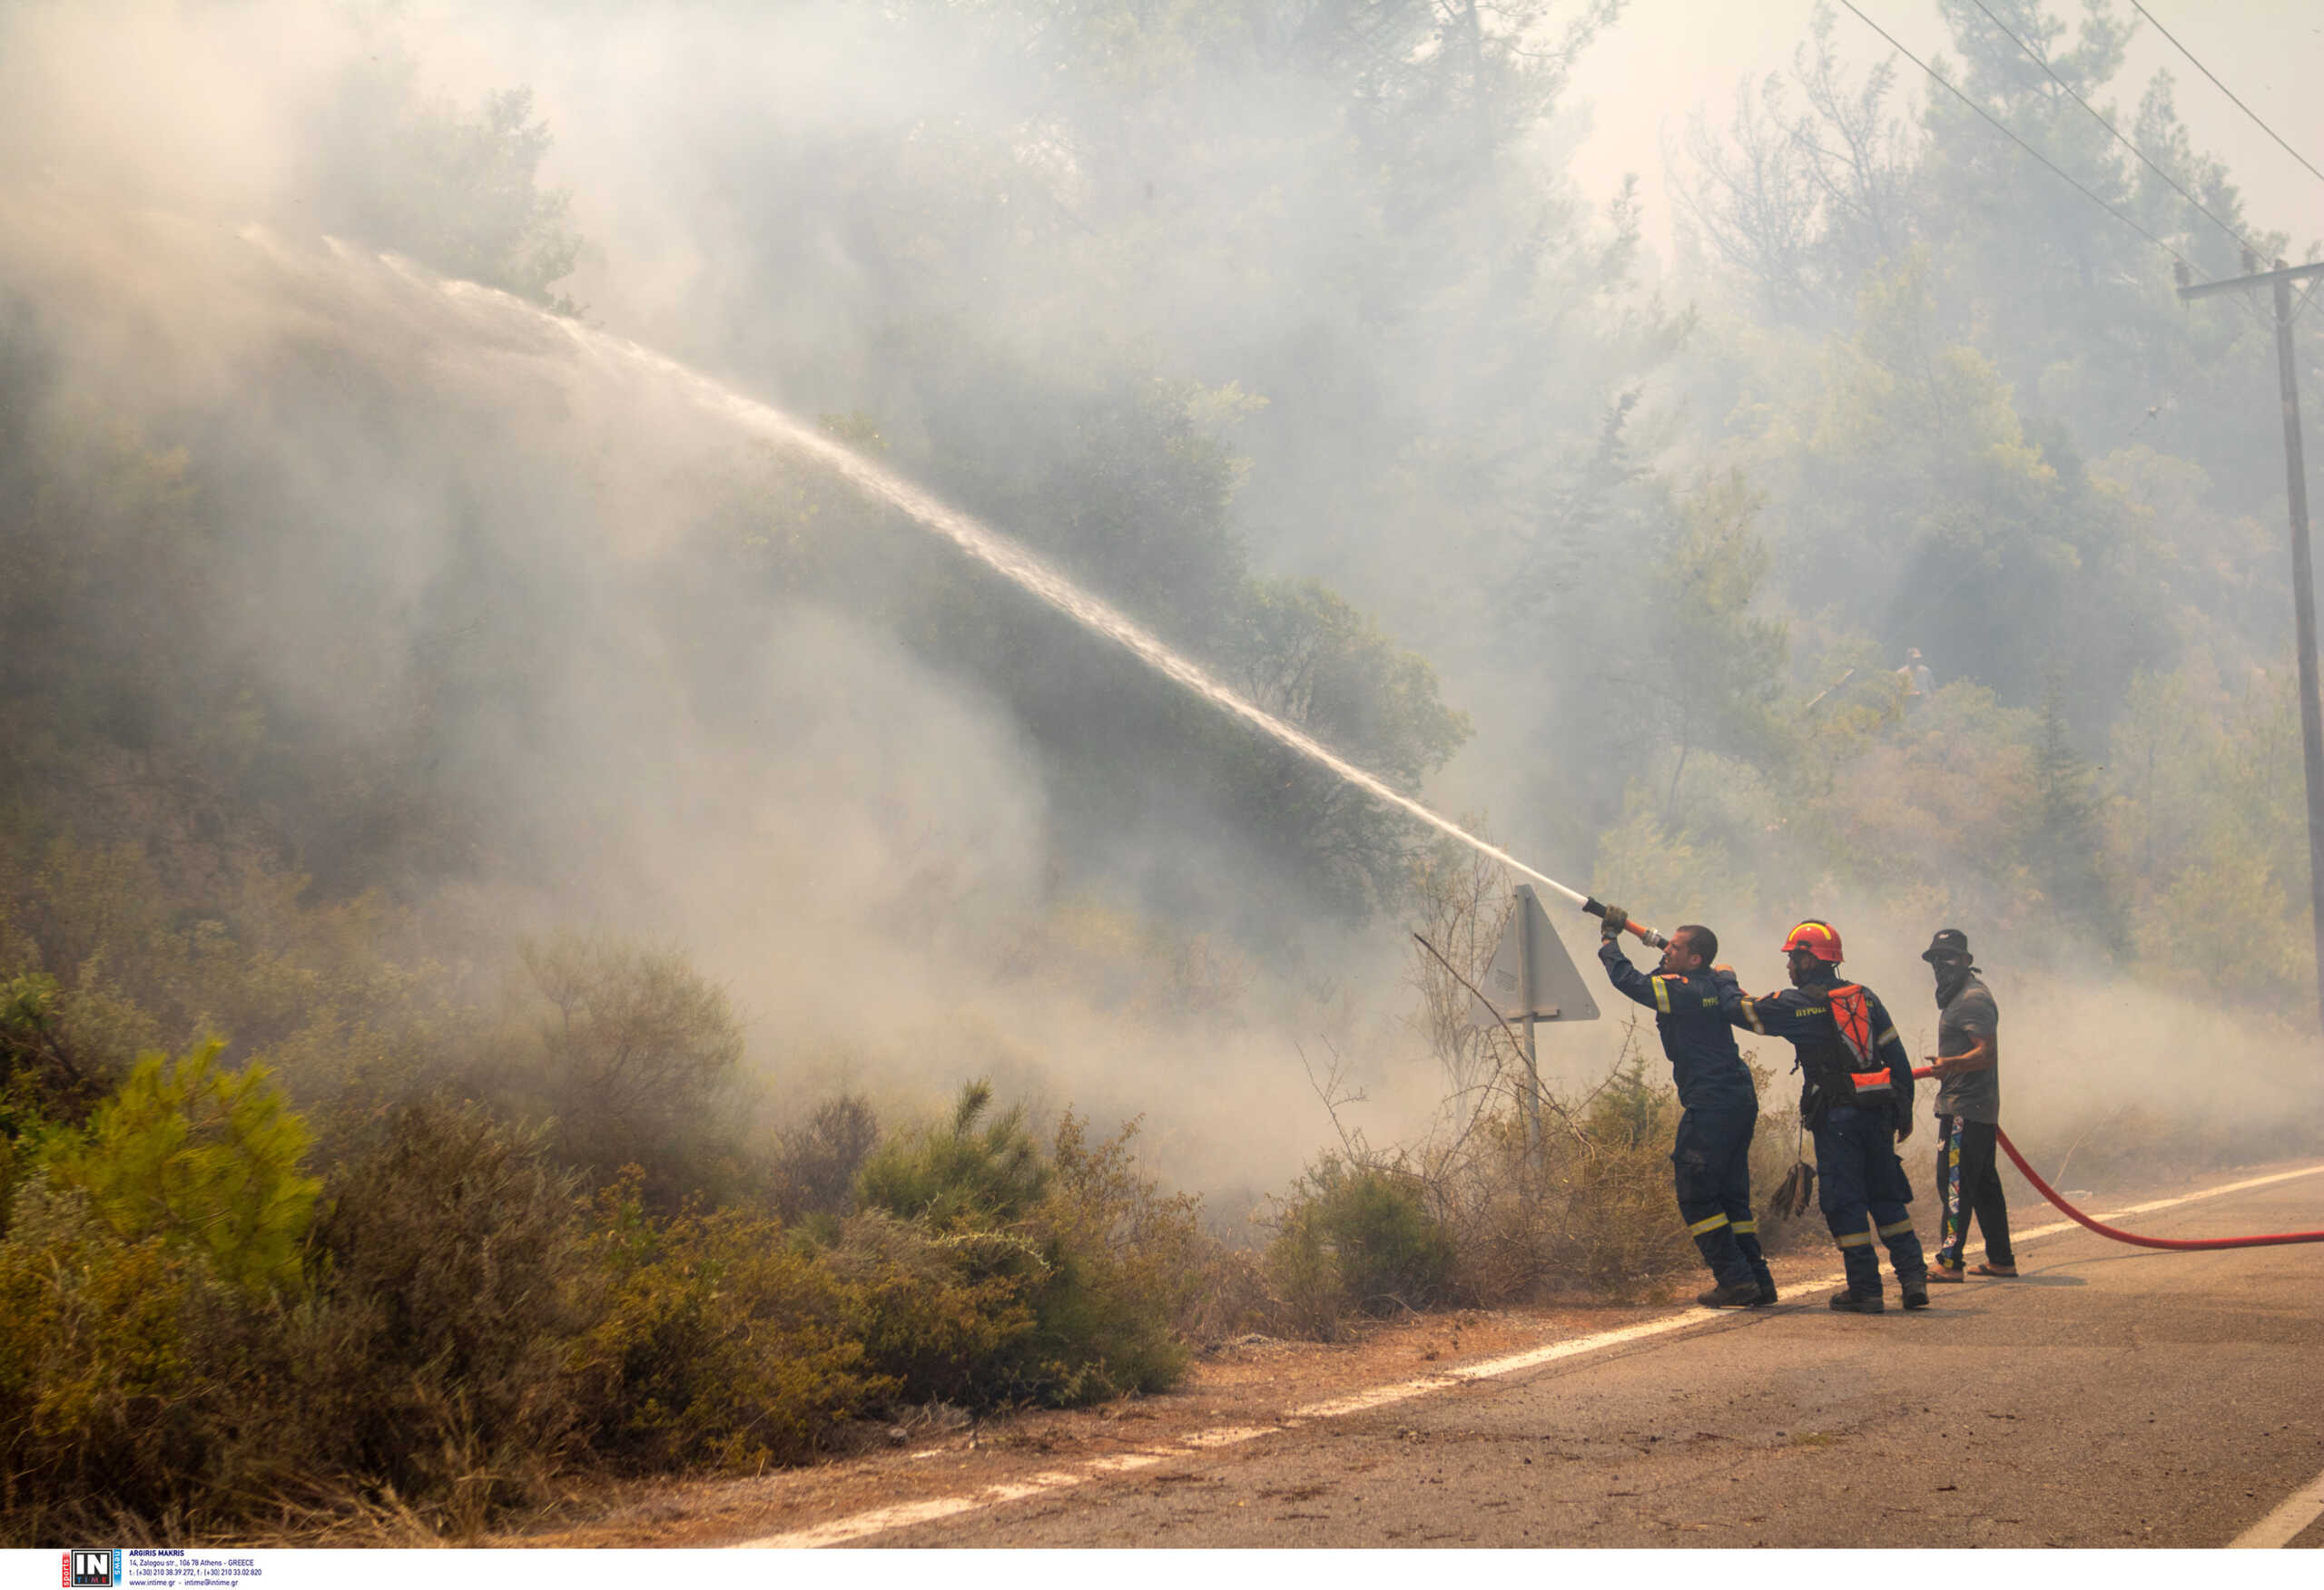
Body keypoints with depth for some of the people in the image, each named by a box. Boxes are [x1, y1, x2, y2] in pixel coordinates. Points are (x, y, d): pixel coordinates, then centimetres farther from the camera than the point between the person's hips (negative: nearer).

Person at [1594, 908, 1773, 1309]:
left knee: (1696, 1196, -2)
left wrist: (1609, 939, 4)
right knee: (1731, 1196, 15)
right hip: (1740, 1100, 9)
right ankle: (1758, 1280, 14)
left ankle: (1735, 1281, -5)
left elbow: (1627, 979, -12)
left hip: (1711, 1106, -9)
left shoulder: (1683, 991, -14)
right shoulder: (1716, 985, 12)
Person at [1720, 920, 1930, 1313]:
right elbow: (1897, 1057, 11)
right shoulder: (1865, 997, 10)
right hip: (1878, 1113, 6)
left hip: (1835, 1116, -6)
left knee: (1844, 1203, 1)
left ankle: (1865, 1289, 2)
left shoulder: (1797, 1004, -6)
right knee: (1887, 1198, 14)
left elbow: (1739, 1010, 3)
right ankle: (1914, 1277, 9)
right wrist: (1904, 1111, 17)